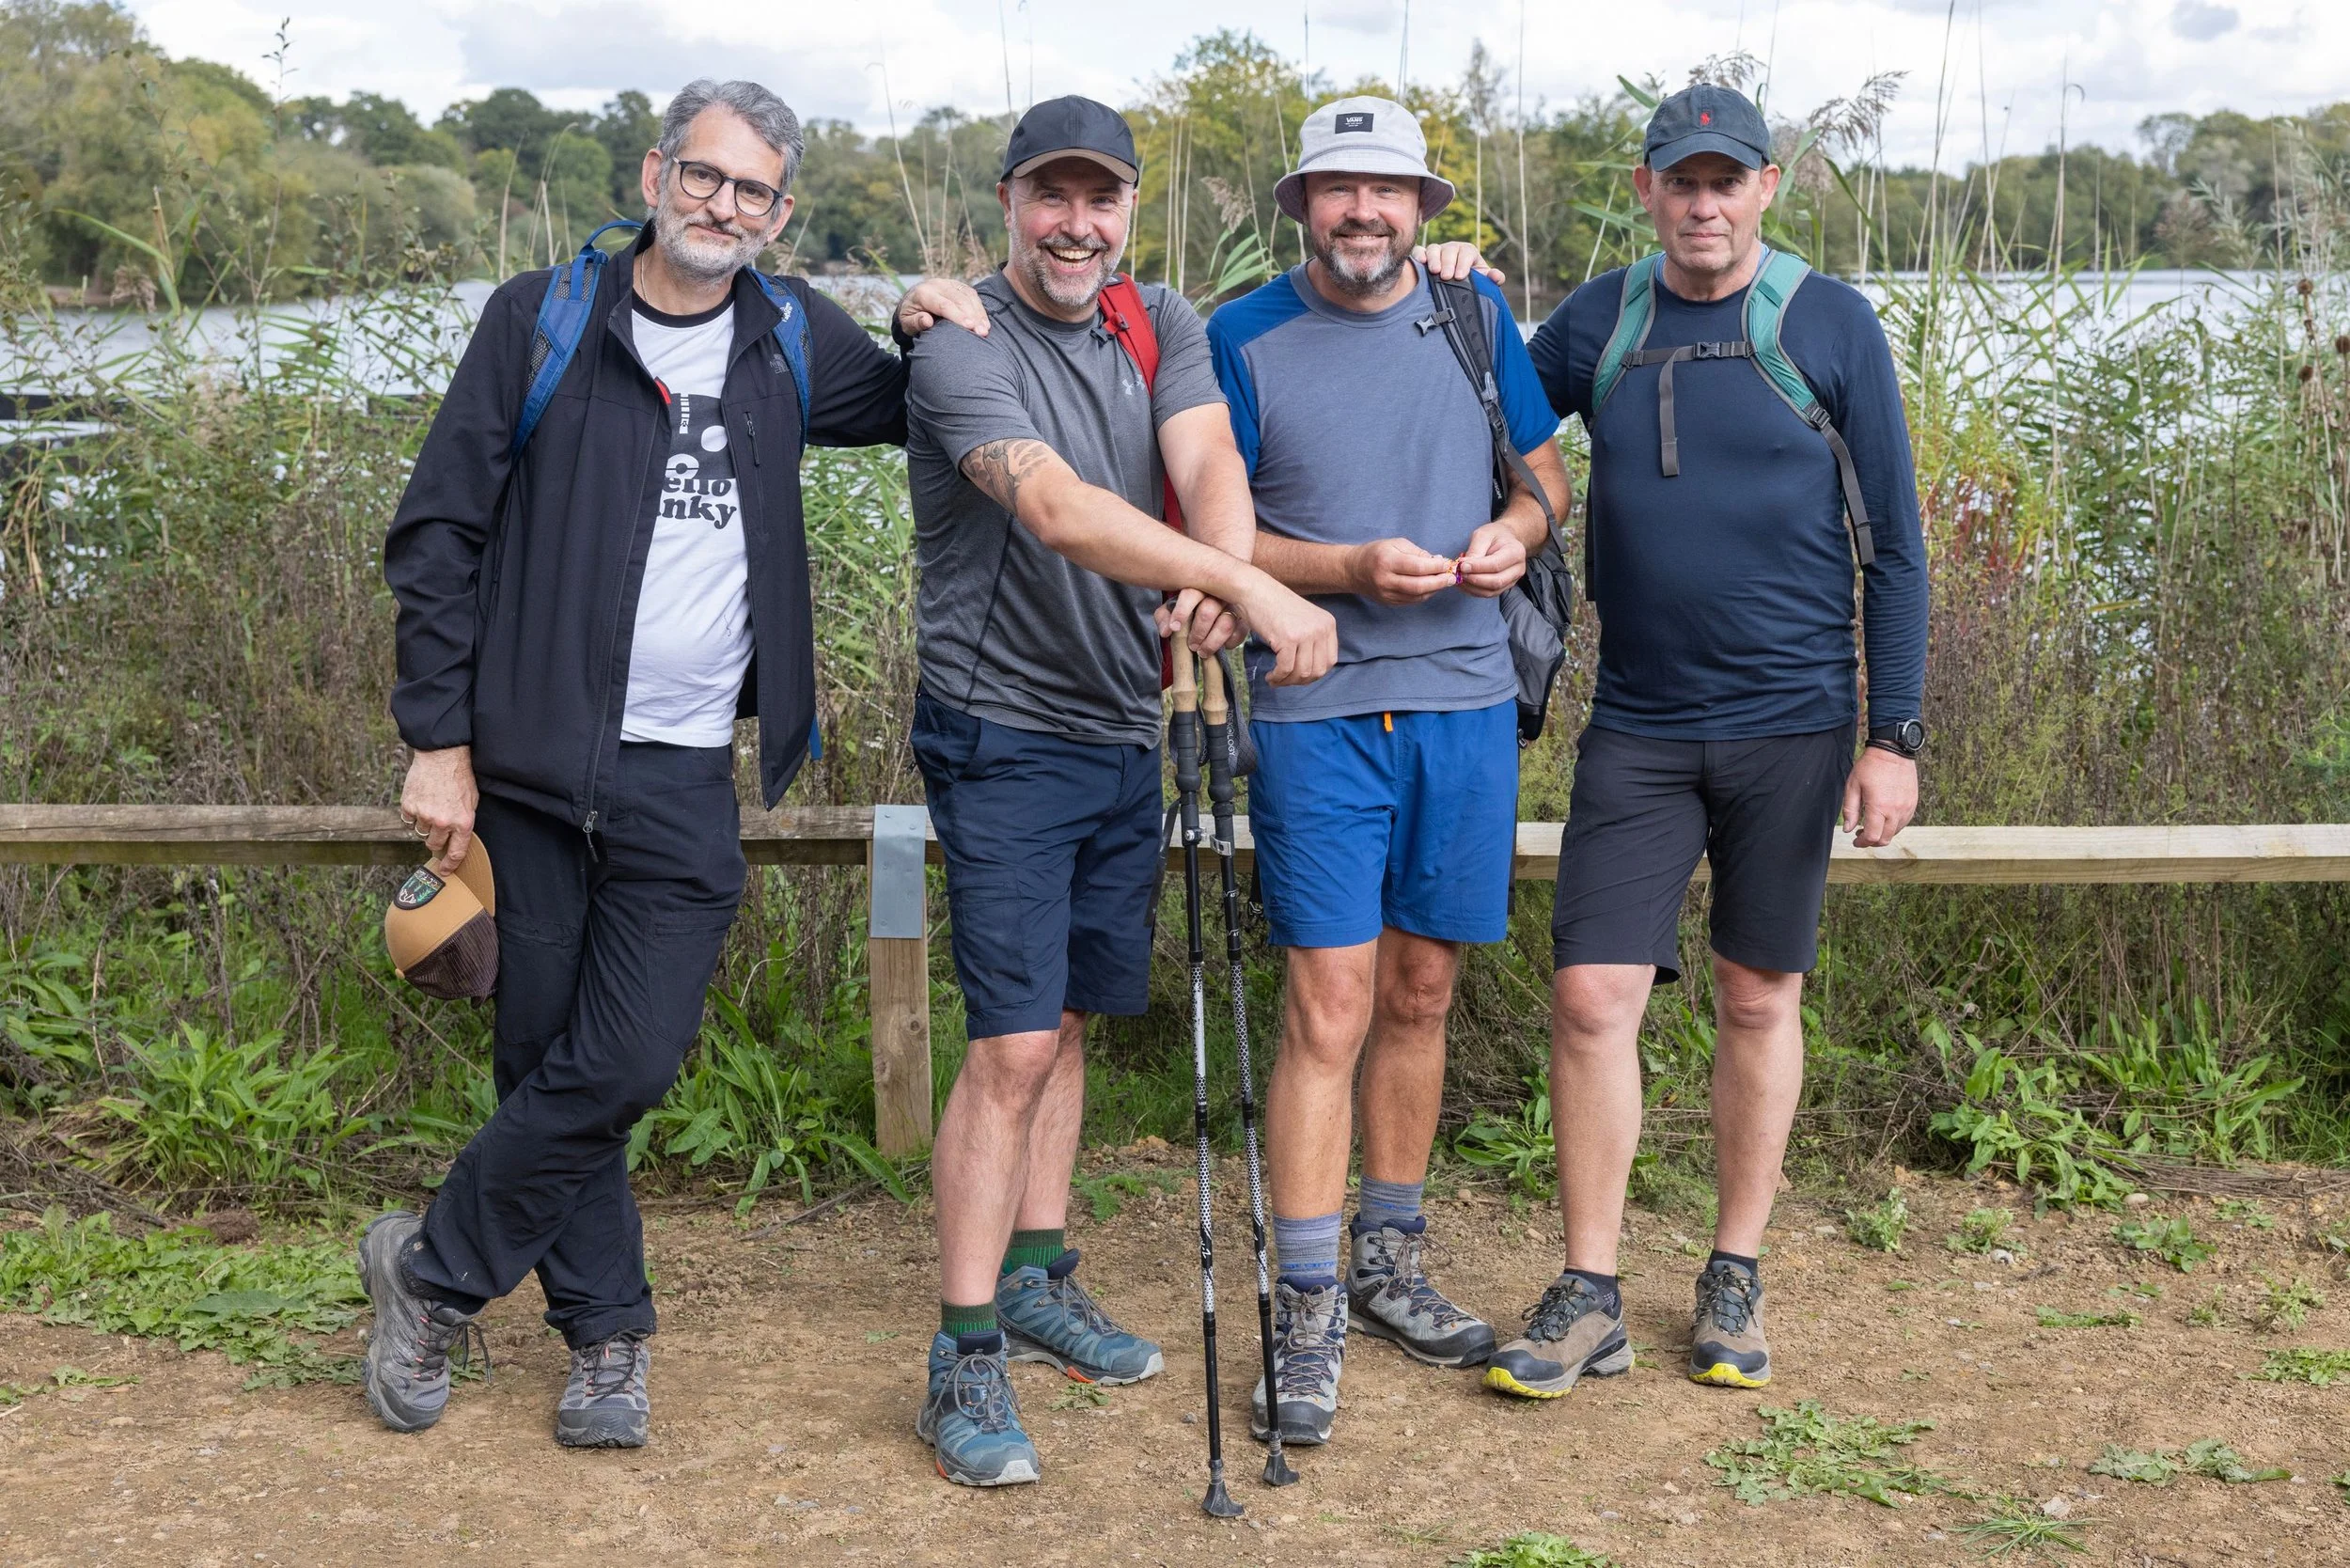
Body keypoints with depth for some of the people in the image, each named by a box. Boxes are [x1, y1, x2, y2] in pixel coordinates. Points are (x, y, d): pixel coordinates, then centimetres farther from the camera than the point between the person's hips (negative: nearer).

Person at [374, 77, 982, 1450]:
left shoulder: (791, 341, 9)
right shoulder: (541, 321, 1)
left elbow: (910, 412, 28)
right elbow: (440, 535, 1)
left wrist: (941, 334, 4)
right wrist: (439, 742, -5)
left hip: (686, 780, 1)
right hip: (536, 766, -1)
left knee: (627, 1064, -6)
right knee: (551, 1059, 5)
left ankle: (432, 1270, 16)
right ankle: (609, 1330, 24)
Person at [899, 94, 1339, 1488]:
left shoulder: (1168, 328, 6)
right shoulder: (961, 348, -13)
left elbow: (1207, 461, -12)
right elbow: (1055, 506, -30)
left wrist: (1214, 577, -35)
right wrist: (1248, 588, -39)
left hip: (1125, 732, 6)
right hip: (1005, 736, -6)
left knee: (1072, 1022, 16)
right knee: (1014, 1047, -9)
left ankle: (1039, 1281, 30)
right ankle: (966, 1360, 0)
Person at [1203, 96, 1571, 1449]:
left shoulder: (1476, 311, 8)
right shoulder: (1246, 339, -2)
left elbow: (1546, 464, 17)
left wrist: (1515, 531, -6)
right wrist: (1354, 567, -17)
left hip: (1466, 700, 4)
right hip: (1317, 711, -4)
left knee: (1421, 991, 12)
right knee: (1331, 1006, -7)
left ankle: (1389, 1262, 27)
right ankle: (1310, 1311, 2)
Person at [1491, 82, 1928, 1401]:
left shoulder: (1833, 324, -2)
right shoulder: (1597, 321, 5)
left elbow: (1895, 542, -1)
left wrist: (1897, 735, -6)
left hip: (1791, 723, -1)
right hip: (1639, 725, 2)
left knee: (1760, 1000, 8)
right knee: (1594, 999, -4)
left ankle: (1736, 1281, 23)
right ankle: (1590, 1298, 8)